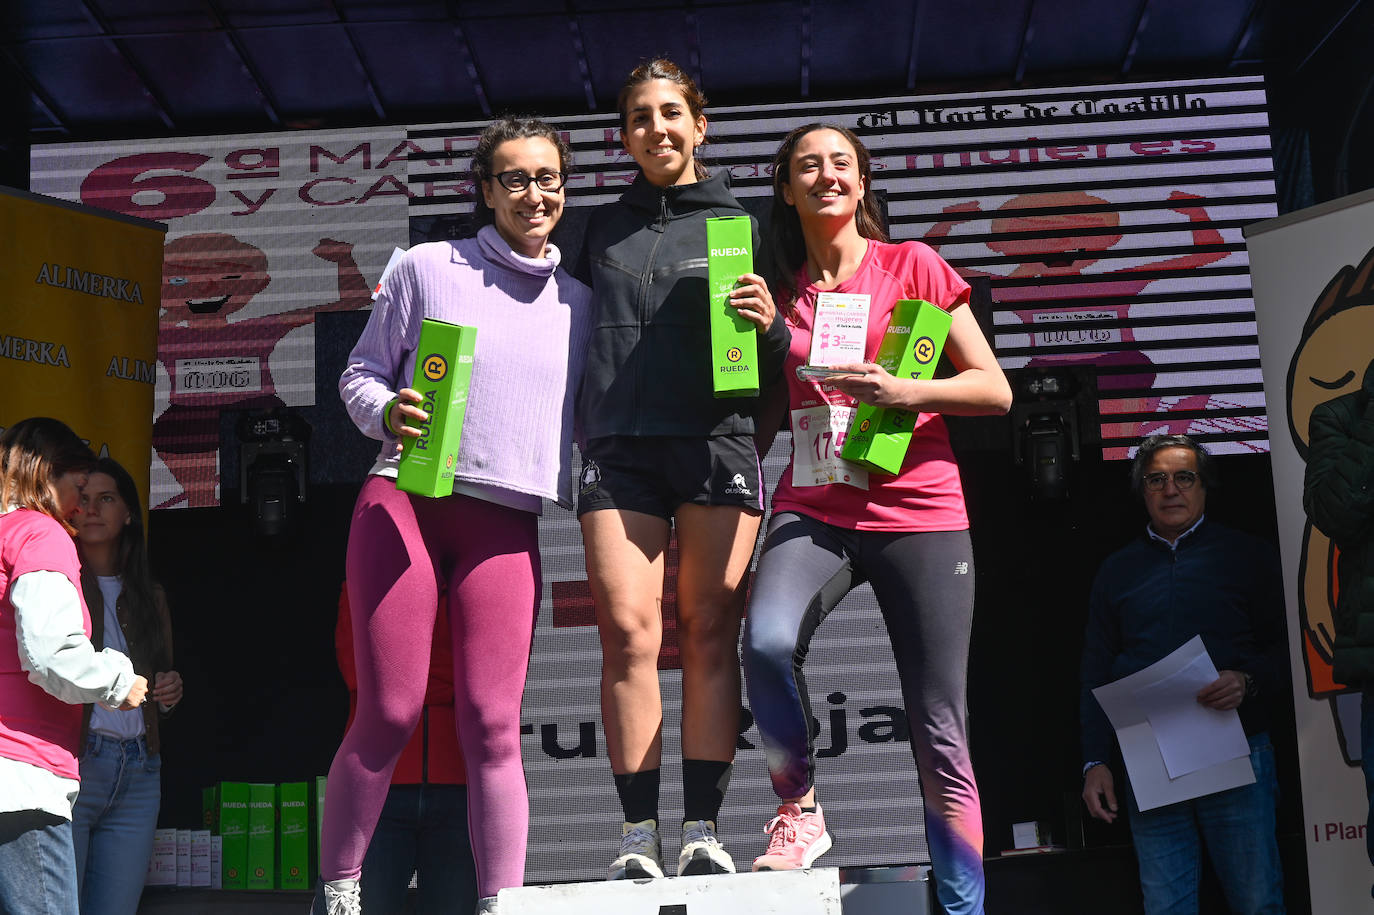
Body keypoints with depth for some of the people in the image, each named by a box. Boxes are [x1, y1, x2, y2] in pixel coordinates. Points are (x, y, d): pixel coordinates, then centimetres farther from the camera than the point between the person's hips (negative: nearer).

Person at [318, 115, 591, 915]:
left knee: (492, 727, -3)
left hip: (508, 524, 2)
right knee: (389, 715, -5)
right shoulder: (428, 268, 7)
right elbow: (361, 373, 9)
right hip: (403, 502, -2)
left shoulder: (578, 302, 15)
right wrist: (387, 412, -12)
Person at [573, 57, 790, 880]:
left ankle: (703, 829, -3)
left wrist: (770, 325, -10)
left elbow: (779, 359, 12)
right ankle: (639, 835, -6)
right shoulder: (601, 230, 20)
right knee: (628, 631, -8)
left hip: (717, 441, -1)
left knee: (710, 630, -6)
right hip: (618, 446, 1)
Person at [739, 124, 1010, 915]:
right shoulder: (781, 290, 12)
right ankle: (800, 810, -8)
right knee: (767, 642, -30)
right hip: (815, 512, 2)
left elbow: (995, 390, 1)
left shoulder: (913, 265, 3)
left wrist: (902, 390, -15)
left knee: (940, 734, -2)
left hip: (919, 515, -2)